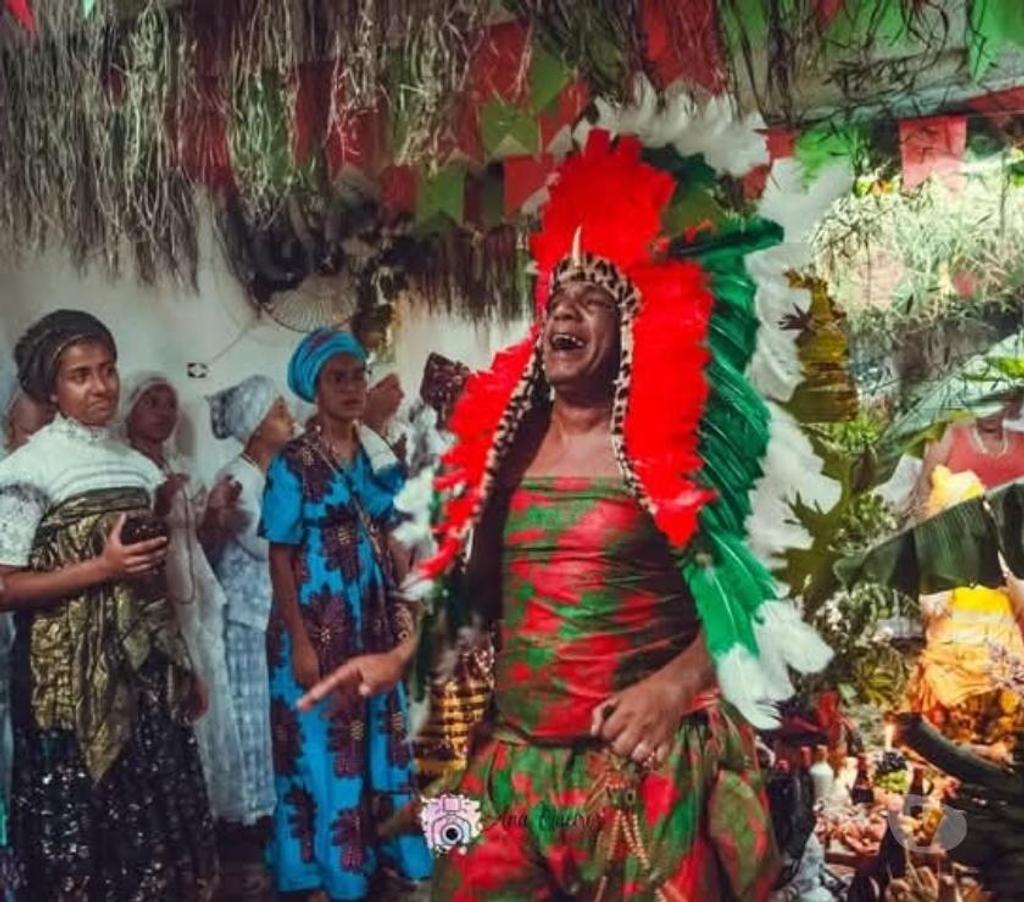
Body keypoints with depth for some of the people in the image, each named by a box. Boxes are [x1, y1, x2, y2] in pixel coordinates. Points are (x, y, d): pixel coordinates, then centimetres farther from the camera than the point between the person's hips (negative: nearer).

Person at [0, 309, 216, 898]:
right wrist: (102, 568, -18)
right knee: (84, 821, 3)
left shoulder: (139, 466, 10)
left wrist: (185, 666, 15)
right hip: (71, 671, -5)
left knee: (157, 813, 10)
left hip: (144, 663, 5)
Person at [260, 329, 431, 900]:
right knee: (323, 746, 4)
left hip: (374, 624, 5)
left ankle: (382, 855, 28)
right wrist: (299, 640, -15)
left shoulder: (379, 457, 7)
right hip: (318, 626, -5)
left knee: (381, 739, 13)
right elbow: (281, 557, -10)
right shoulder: (293, 465, -8)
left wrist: (402, 611, 7)